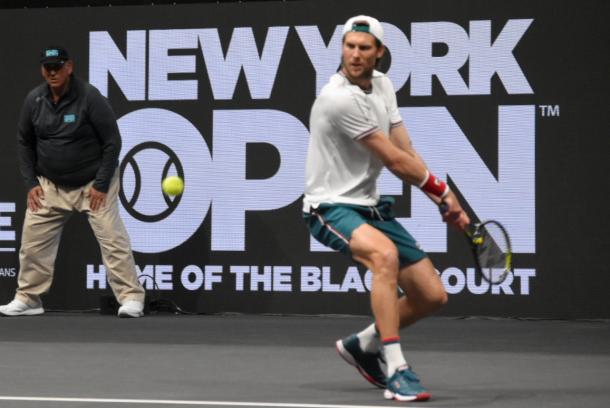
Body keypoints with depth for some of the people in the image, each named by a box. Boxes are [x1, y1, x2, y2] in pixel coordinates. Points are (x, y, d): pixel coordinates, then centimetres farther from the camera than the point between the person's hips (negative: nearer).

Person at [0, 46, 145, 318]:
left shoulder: (89, 97, -17)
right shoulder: (34, 100, -4)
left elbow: (112, 142, -13)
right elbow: (24, 142, 9)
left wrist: (101, 185, -15)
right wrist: (31, 183, 1)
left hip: (93, 183, -4)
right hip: (50, 185, 4)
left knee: (112, 238, -12)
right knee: (32, 239, 1)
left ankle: (131, 298, -8)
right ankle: (27, 299, 13)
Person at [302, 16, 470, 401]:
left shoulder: (382, 84, 6)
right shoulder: (340, 98, -21)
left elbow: (407, 152, 7)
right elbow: (394, 160, -16)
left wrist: (446, 200, -2)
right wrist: (443, 190, -4)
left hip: (370, 207, 8)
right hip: (331, 207, -8)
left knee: (432, 295, 4)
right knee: (385, 254, -39)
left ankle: (363, 344, 28)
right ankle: (395, 370, -34)